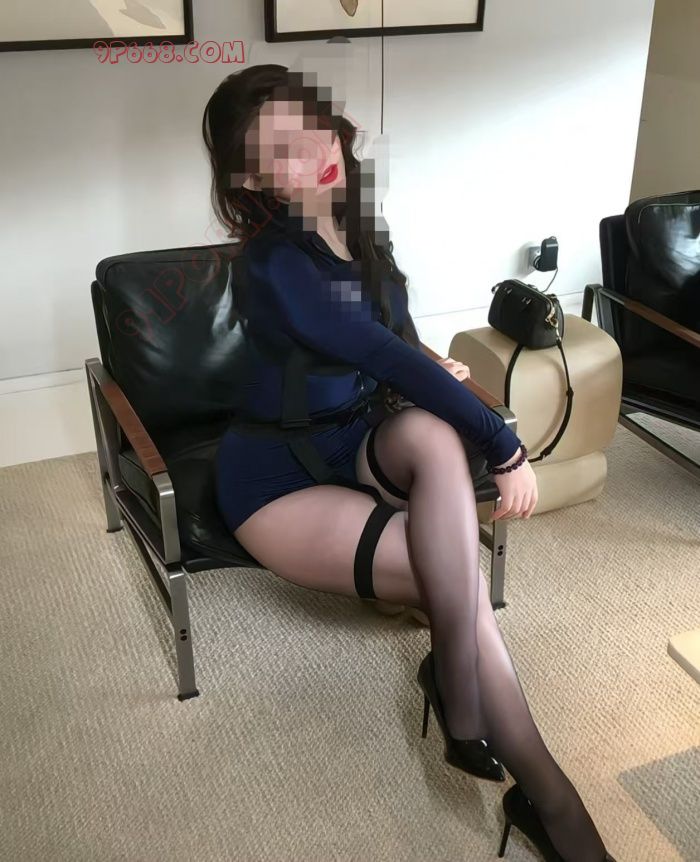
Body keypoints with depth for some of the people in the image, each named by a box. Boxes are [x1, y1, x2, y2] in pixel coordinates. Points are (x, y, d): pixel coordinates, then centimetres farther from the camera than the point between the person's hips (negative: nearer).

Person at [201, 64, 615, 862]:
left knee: (433, 434, -30)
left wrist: (433, 377, -1)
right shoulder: (274, 267, -25)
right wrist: (507, 450, -22)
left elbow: (397, 350, 17)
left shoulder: (358, 233, 0)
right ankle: (541, 788, -9)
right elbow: (392, 360, -28)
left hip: (351, 443, 6)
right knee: (456, 573, -24)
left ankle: (459, 690, -24)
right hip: (274, 474, -6)